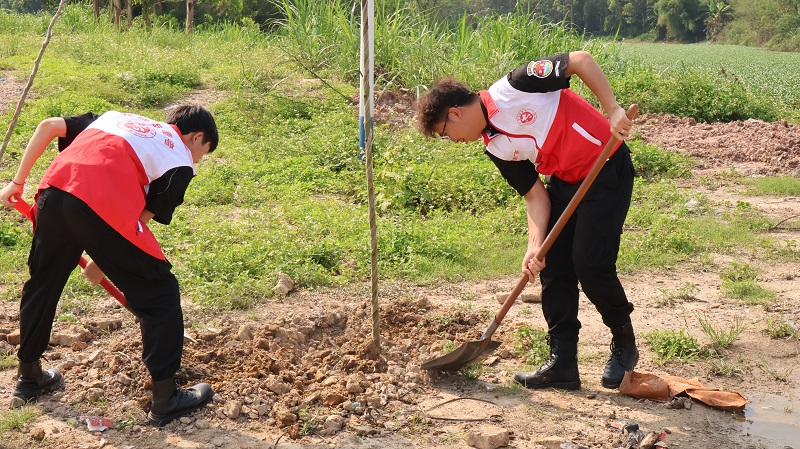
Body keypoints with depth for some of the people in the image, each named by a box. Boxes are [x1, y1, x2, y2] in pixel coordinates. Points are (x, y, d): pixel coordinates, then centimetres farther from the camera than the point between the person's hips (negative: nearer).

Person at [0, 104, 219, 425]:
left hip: (54, 192, 7)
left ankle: (28, 379, 45)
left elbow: (48, 126, 24)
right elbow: (142, 219, 8)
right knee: (160, 296, 9)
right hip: (104, 207, -6)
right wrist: (102, 262, 17)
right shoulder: (180, 162, 15)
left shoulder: (117, 117, 32)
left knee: (42, 284, 27)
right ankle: (166, 399, 14)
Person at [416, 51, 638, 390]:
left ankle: (624, 343, 13)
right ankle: (563, 362, 10)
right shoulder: (496, 149, 1)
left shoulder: (512, 88, -19)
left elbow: (582, 60, -20)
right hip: (564, 181, 8)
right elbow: (535, 195, 0)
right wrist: (535, 245, -15)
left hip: (608, 168, -8)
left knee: (590, 263, -12)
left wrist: (613, 110, -27)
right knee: (552, 265, 2)